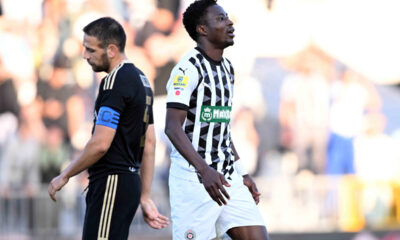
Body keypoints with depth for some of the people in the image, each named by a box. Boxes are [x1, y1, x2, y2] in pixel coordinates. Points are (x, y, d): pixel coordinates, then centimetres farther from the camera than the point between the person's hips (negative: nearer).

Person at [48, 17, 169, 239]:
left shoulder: (115, 82, -14)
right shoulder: (140, 80, 17)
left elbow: (100, 144, -19)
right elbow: (149, 143, 19)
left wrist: (64, 176, -7)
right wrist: (145, 197, 20)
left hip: (111, 182, -10)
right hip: (130, 181, 10)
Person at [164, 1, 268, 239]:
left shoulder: (226, 68, 16)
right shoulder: (188, 69, -12)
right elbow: (173, 127, -20)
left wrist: (242, 173, 20)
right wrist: (204, 170, -30)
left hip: (228, 177, 8)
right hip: (193, 178, -8)